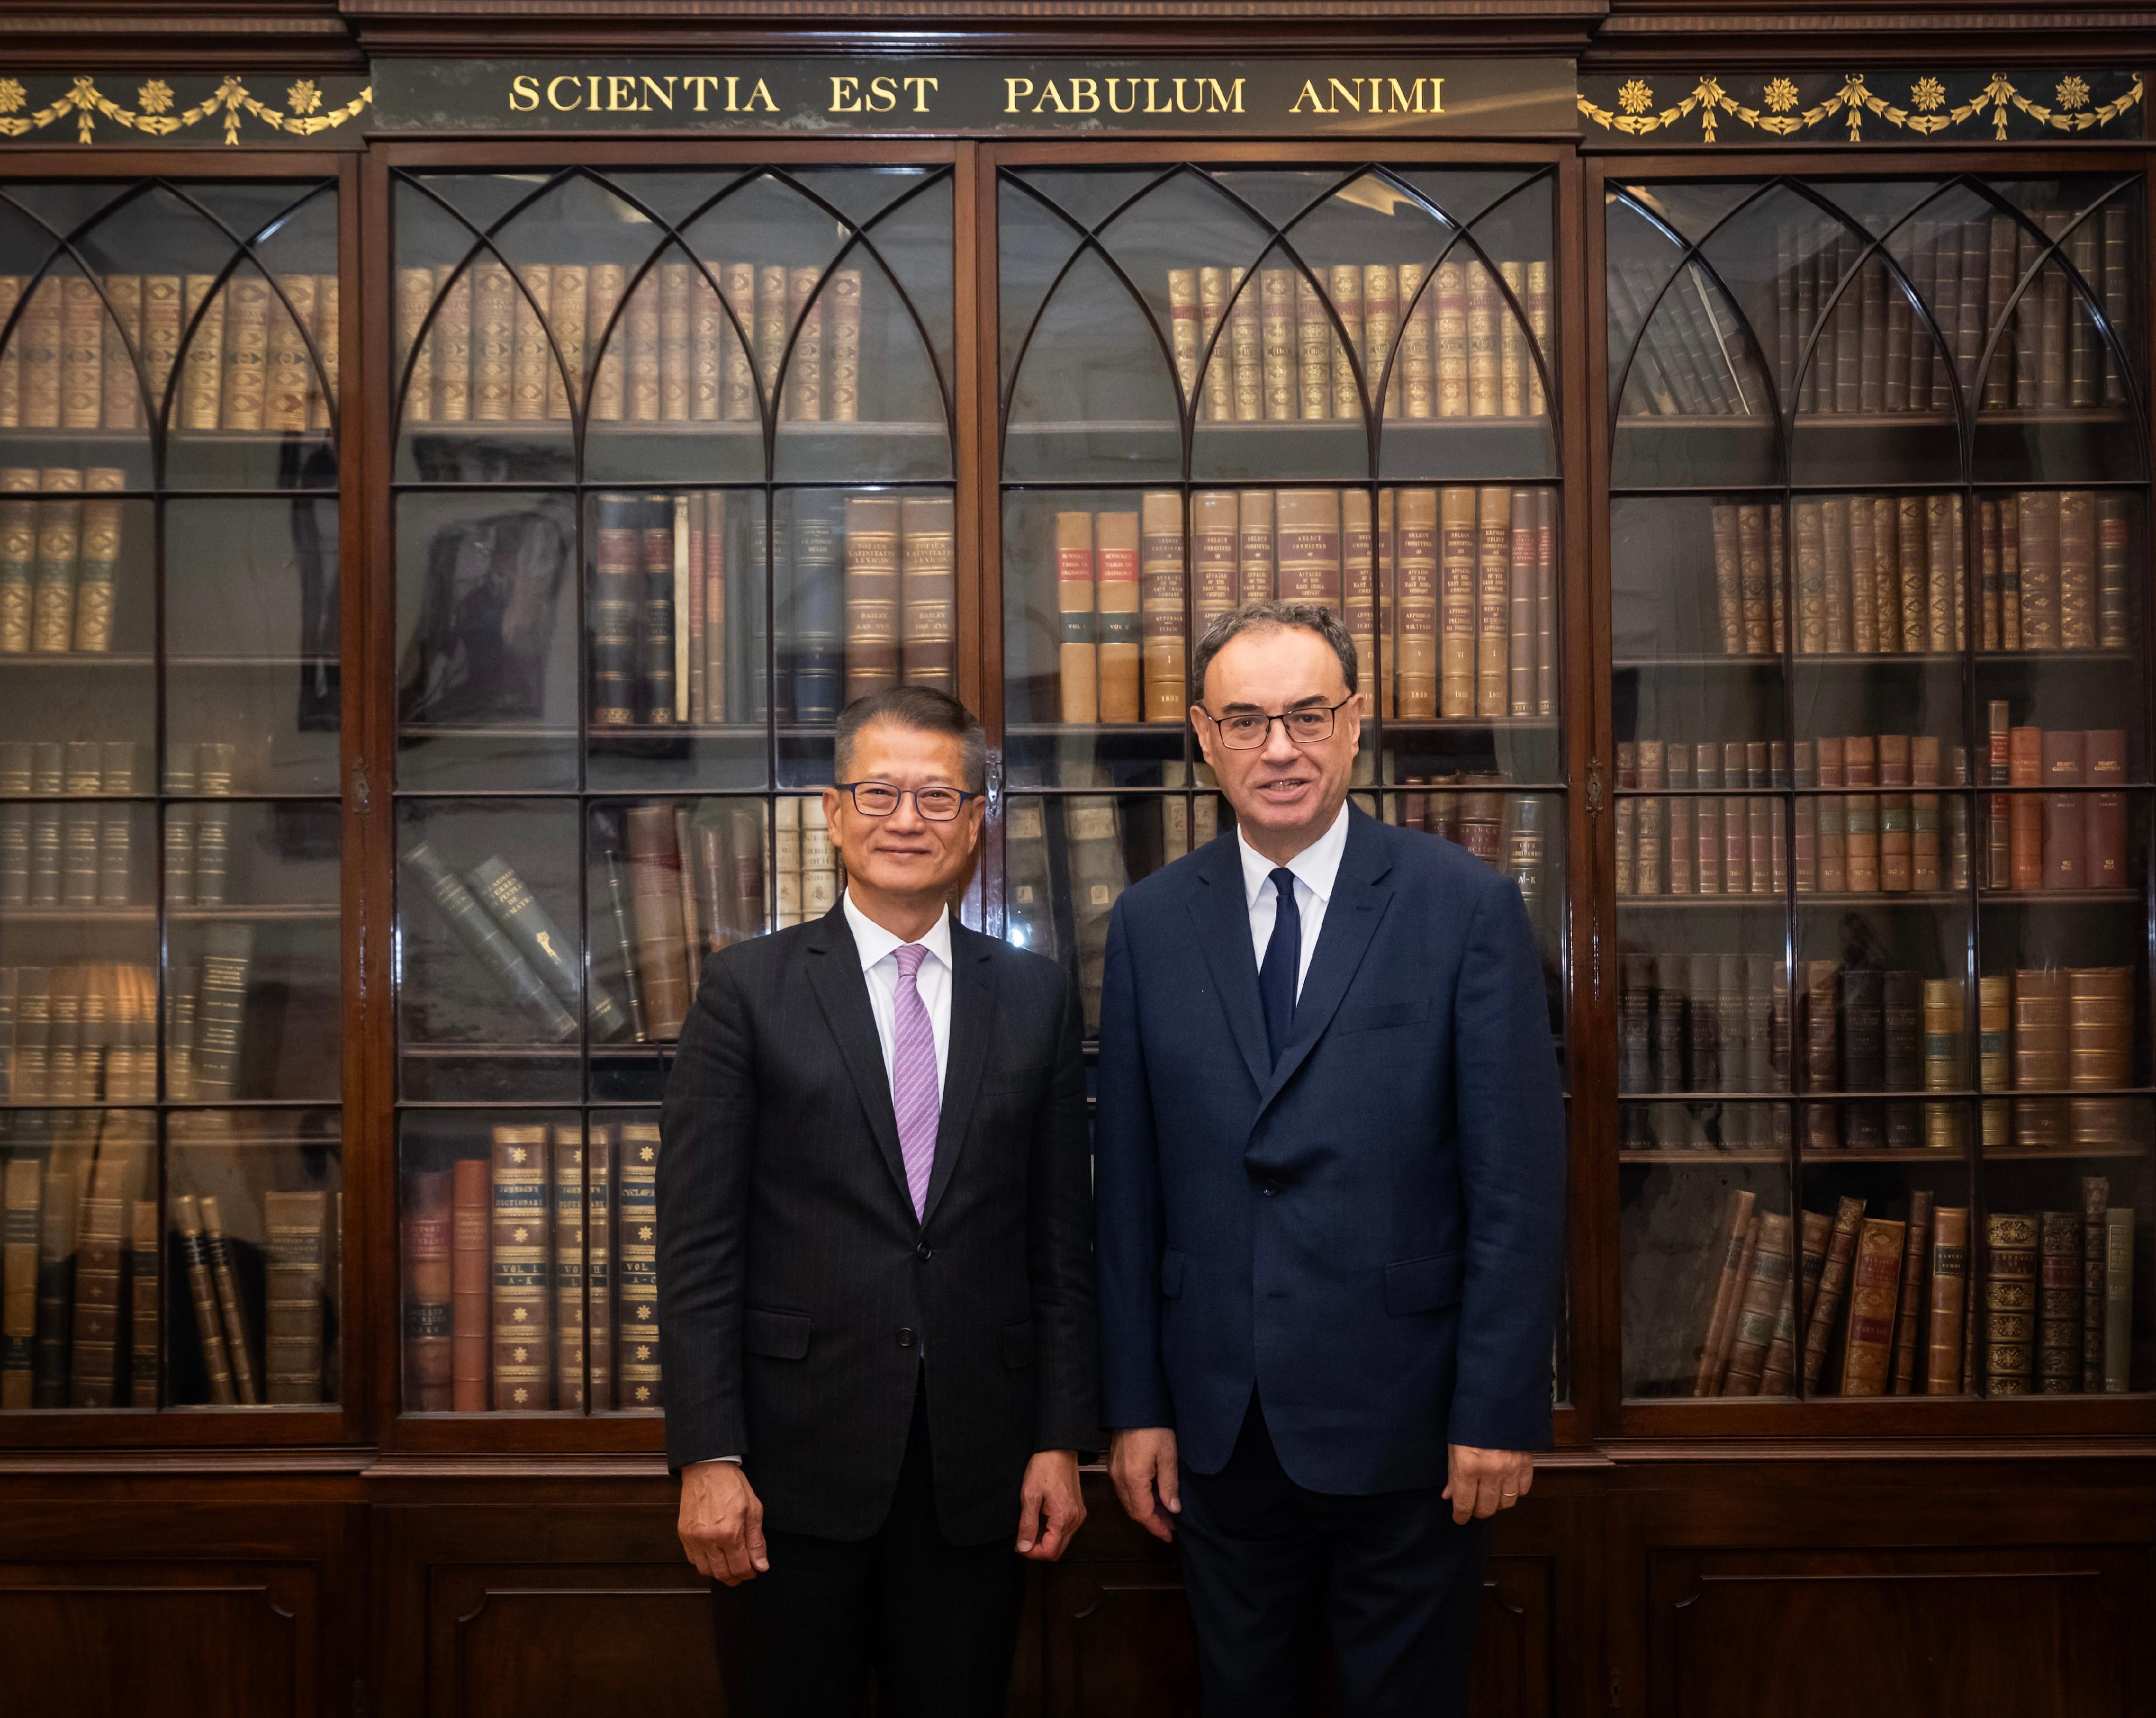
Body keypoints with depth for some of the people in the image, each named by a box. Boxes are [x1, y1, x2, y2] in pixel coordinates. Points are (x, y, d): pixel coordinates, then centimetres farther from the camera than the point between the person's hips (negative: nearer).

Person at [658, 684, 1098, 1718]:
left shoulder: (1036, 998, 6)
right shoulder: (749, 990, -1)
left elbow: (1061, 1237, 7)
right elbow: (698, 1241, -4)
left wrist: (1062, 1440, 3)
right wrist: (707, 1457, -9)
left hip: (977, 1469, 2)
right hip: (796, 1459, -2)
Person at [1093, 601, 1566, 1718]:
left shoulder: (1468, 908, -7)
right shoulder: (1150, 923, 2)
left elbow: (1517, 1181, -7)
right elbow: (1127, 1186, 4)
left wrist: (1500, 1411, -10)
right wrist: (1135, 1405, 3)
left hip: (1401, 1418, -3)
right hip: (1217, 1420, 3)